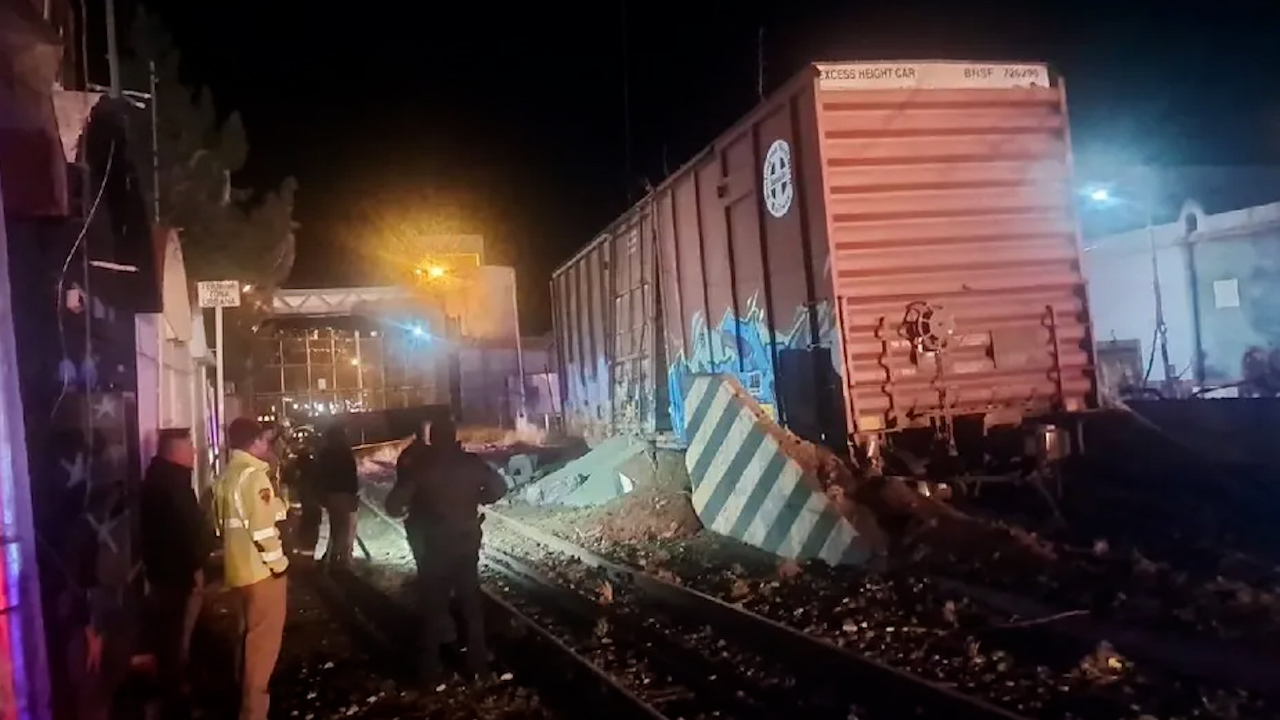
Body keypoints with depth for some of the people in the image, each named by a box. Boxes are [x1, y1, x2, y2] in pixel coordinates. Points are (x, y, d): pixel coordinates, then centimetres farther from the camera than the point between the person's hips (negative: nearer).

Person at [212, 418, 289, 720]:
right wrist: (278, 561, -13)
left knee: (253, 635, 23)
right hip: (262, 569, -9)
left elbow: (223, 522, 17)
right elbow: (262, 526, -22)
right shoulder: (254, 474, -18)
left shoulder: (225, 476, 10)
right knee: (264, 639, 0)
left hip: (240, 567, 9)